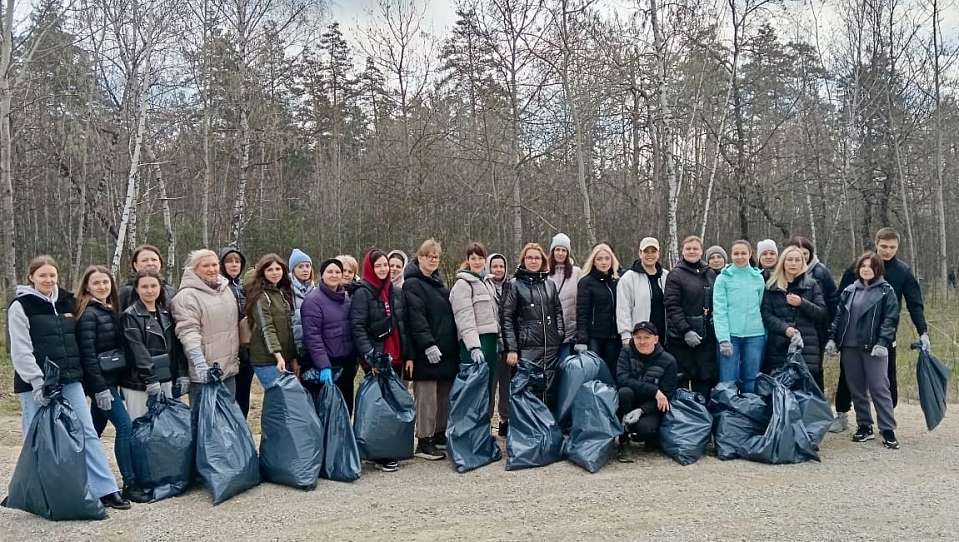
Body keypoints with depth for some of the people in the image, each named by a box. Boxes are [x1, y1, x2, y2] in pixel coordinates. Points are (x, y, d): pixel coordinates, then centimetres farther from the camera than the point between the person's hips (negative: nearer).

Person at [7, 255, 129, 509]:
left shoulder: (67, 301, 12)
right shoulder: (21, 306, -5)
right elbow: (21, 350, -11)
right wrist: (38, 383, -19)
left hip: (69, 381, 5)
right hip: (35, 385, -5)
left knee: (87, 432, 1)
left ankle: (105, 490, 2)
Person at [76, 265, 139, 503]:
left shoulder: (110, 311, 12)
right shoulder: (88, 314, -12)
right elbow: (87, 353, -18)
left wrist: (119, 383, 14)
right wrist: (99, 388, -20)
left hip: (111, 379, 8)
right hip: (100, 381, -8)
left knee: (96, 429, 15)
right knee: (125, 425, -11)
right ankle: (129, 484, -7)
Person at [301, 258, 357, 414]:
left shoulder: (346, 298, 12)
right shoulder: (313, 300, -9)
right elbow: (312, 336, -15)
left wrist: (354, 360, 11)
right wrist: (324, 366, -21)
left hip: (346, 364, 6)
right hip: (324, 367, -6)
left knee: (346, 406, 11)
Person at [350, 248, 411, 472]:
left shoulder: (396, 293, 13)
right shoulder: (362, 293, -5)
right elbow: (357, 328, -12)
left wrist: (407, 355, 10)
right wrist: (370, 355, -20)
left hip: (395, 357, 6)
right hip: (376, 359, -6)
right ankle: (380, 456, 6)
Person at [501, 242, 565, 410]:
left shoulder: (550, 284, 15)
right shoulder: (515, 284, 2)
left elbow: (558, 311, 21)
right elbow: (507, 317, -3)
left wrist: (560, 333, 5)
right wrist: (511, 349, -9)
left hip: (551, 347, 4)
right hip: (527, 348, -4)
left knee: (549, 392, 5)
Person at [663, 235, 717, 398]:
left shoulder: (710, 274, 13)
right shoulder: (675, 274, -3)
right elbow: (672, 306, -11)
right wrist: (685, 331, -20)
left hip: (706, 336, 5)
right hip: (680, 336, -5)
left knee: (705, 379, 8)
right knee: (680, 380, 1)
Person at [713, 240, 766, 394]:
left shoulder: (758, 278, 10)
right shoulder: (723, 278, 2)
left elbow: (762, 307, 11)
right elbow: (719, 310, -4)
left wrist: (766, 336, 3)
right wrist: (723, 339, -12)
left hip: (755, 336, 3)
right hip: (730, 335, -2)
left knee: (751, 383, 6)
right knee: (728, 382, -4)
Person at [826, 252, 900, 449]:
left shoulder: (886, 291, 2)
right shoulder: (849, 291, 14)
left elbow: (890, 319, -5)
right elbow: (838, 316, 14)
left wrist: (882, 342, -16)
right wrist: (832, 338, 5)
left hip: (873, 349, -4)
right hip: (849, 348, 4)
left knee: (879, 388, -6)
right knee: (857, 390, 8)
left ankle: (888, 431, -1)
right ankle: (864, 427, 18)